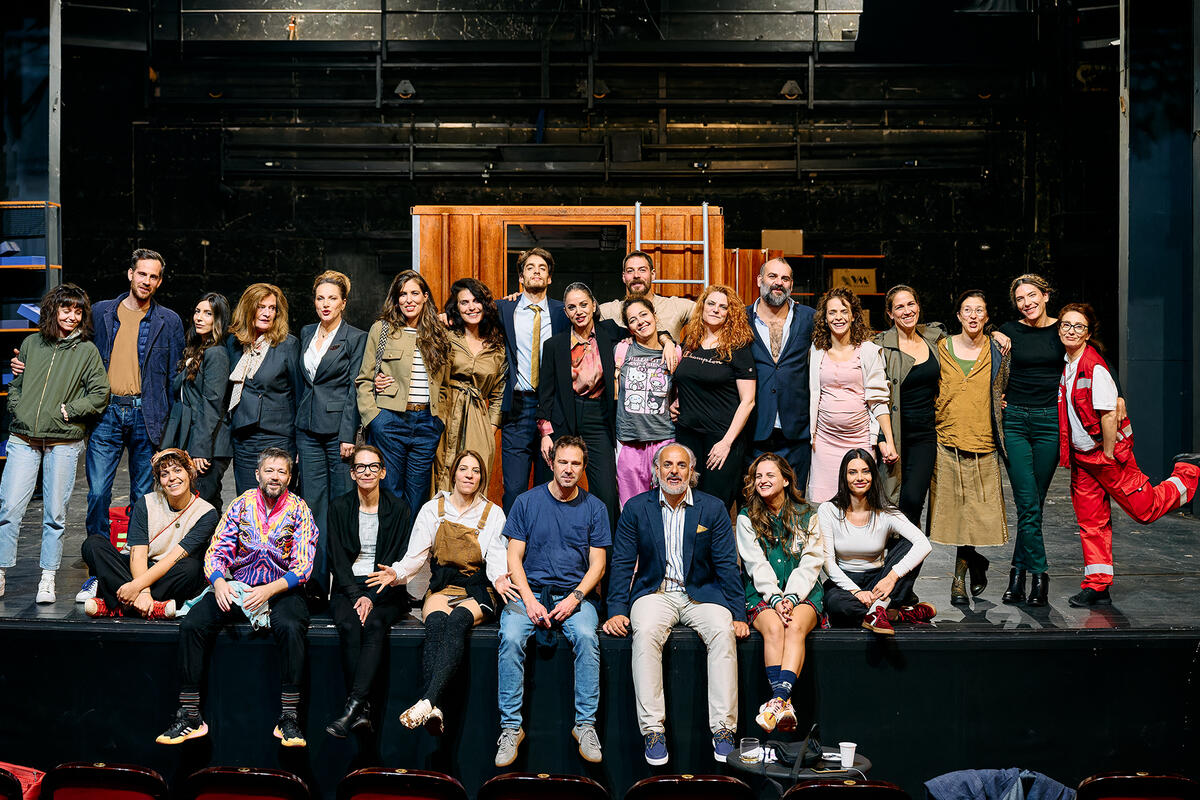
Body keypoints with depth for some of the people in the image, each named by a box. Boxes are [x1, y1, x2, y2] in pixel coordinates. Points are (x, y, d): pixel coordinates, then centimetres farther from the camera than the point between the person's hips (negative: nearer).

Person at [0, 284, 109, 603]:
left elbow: (99, 395, -2)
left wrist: (65, 411, -7)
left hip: (64, 443, -2)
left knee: (55, 514, 2)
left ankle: (47, 580, 11)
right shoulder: (31, 343, 11)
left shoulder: (87, 350, 2)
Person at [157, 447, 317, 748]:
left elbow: (302, 567, -7)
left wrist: (270, 590, -22)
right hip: (236, 586, 3)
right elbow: (216, 552, 5)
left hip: (282, 588, -3)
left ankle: (288, 717, -28)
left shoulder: (298, 510, -1)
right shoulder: (241, 504, 6)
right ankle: (189, 717, -14)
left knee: (291, 627, -35)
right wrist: (219, 582, -16)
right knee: (192, 624, -21)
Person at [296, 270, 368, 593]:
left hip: (338, 428, -5)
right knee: (313, 504, 5)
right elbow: (302, 383, 18)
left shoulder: (356, 337, -2)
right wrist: (295, 430, 14)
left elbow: (354, 389, -7)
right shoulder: (306, 333, 14)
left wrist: (348, 436, -13)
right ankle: (317, 580, 10)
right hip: (308, 430, 5)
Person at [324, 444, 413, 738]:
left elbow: (400, 561, -1)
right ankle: (362, 711, -33)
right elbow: (337, 559, 2)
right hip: (348, 587, 1)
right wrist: (357, 596, -13)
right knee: (349, 625, -30)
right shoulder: (340, 507, 7)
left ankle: (353, 706, -39)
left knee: (374, 624, -32)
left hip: (387, 590, -1)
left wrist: (373, 598, -14)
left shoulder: (398, 509, 4)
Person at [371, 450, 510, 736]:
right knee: (436, 621, -34)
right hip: (442, 587, 1)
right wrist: (397, 572, -15)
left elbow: (496, 559, 2)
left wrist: (499, 578, -21)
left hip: (477, 592, -1)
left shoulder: (493, 514, 9)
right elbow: (415, 555, 6)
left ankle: (427, 700, -52)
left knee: (457, 620, -35)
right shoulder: (432, 509, 11)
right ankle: (433, 711, -51)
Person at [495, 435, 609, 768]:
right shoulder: (527, 502, 5)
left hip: (575, 594, 0)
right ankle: (511, 727, -20)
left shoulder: (594, 508, 7)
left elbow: (597, 563, 6)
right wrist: (529, 600, -12)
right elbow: (514, 558, 3)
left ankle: (585, 723, -20)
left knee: (586, 636, -31)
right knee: (511, 637, -29)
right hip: (529, 591, 0)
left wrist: (574, 598, -11)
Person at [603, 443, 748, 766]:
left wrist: (738, 615, -6)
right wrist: (617, 610, -7)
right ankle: (652, 729, -26)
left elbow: (727, 565, 3)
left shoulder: (714, 509, 5)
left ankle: (723, 729, -24)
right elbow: (622, 564, 4)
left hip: (701, 593, 0)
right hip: (655, 593, 0)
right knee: (646, 633, -32)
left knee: (723, 633, -30)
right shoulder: (636, 508, 5)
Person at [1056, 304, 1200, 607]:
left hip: (1109, 452, -7)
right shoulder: (1065, 366, 5)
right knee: (1091, 523, 6)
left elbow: (1109, 415, -21)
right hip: (1081, 456, 7)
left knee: (1145, 509, 4)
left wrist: (1108, 455, -17)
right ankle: (1097, 587, 11)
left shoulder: (1095, 368, -19)